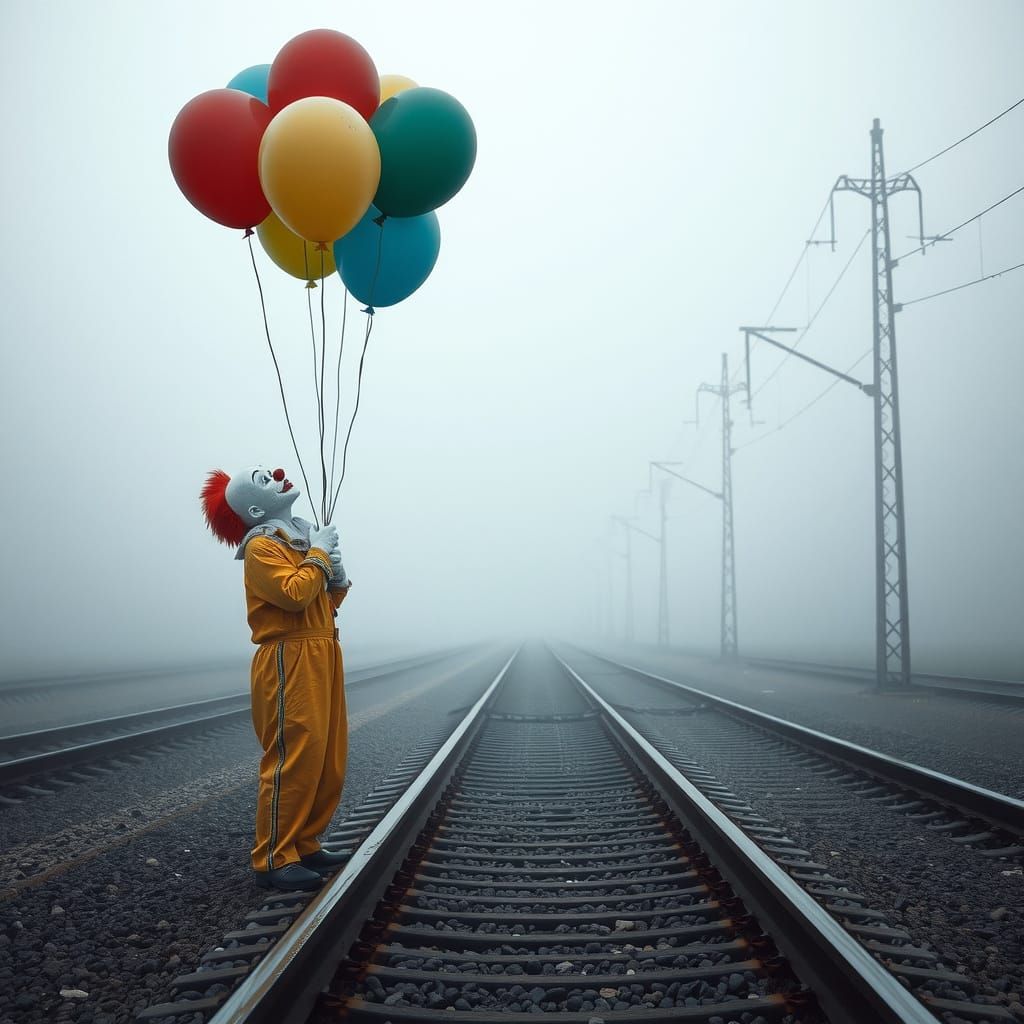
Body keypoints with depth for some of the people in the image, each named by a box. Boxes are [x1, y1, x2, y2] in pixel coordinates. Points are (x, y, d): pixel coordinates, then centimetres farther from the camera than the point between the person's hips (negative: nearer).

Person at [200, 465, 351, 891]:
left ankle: (304, 845, 19)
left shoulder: (301, 539, 19)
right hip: (290, 662, -9)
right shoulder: (261, 546, -8)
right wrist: (320, 553, -10)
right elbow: (294, 593, -23)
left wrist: (338, 576, 5)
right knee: (294, 759, -11)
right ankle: (273, 859, -6)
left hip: (322, 657, 9)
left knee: (329, 761, 10)